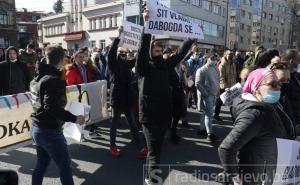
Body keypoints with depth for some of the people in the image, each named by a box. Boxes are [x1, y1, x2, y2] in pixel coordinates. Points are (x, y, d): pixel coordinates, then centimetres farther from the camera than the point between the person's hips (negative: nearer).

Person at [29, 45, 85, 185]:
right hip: (50, 131, -9)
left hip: (36, 128, 9)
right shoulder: (54, 80, -20)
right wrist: (74, 118, -22)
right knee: (65, 165, 3)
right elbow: (52, 108, -29)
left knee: (41, 164, 21)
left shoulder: (38, 77, 9)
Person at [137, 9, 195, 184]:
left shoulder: (165, 65, 9)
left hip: (165, 113, 6)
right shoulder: (144, 66, -5)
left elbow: (180, 53, 13)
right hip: (149, 115, -6)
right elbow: (143, 47, -19)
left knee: (157, 149, 17)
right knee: (154, 151, -7)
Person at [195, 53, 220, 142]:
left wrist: (218, 91, 13)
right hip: (207, 95, -7)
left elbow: (218, 81, 23)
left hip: (214, 95, 7)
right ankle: (210, 134, -4)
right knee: (209, 114, -8)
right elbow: (198, 84, -14)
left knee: (206, 113, 15)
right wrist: (205, 93, -16)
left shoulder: (216, 69, 13)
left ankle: (202, 129, 26)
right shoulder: (202, 70, -9)